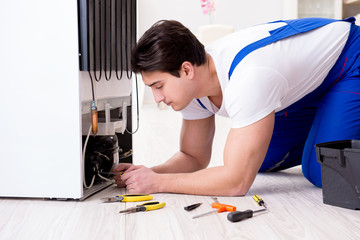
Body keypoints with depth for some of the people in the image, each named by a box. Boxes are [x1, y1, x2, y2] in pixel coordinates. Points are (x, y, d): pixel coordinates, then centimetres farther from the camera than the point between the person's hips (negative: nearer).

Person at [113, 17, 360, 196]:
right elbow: (194, 158, -3)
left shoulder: (246, 79, -42)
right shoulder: (191, 86, -14)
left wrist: (157, 183, -33)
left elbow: (237, 182, -38)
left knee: (321, 171, -22)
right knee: (263, 161, 5)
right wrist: (149, 173, -21)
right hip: (306, 83, 8)